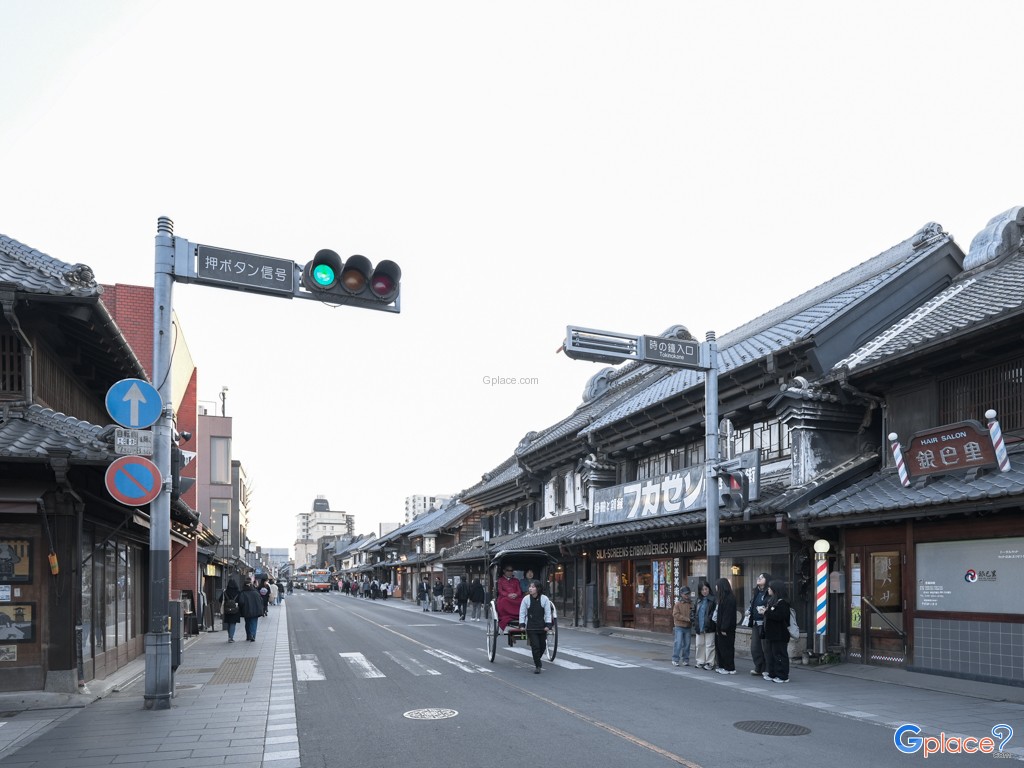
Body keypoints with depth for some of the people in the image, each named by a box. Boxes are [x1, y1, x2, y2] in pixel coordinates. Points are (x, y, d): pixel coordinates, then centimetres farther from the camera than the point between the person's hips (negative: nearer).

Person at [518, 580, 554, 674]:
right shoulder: (526, 599, -4)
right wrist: (522, 625, -11)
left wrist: (548, 625, -11)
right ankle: (537, 666, -2)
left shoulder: (544, 599, -4)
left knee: (542, 646, 10)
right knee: (535, 646, -10)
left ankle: (537, 661, 36)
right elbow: (522, 612, -2)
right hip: (531, 627, -2)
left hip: (542, 626, 2)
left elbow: (548, 613, -3)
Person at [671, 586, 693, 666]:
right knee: (678, 643, -6)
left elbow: (693, 614, 14)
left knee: (687, 644, 6)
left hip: (687, 627, 4)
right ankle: (675, 660, 1)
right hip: (679, 627, -4)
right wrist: (687, 619, -17)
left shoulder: (690, 604, 7)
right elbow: (676, 614, -11)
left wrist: (692, 618, -10)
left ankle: (685, 660, 16)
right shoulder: (678, 604, -3)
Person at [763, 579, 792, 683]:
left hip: (779, 635, -10)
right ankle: (772, 674, 21)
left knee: (779, 654, -5)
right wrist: (766, 611, 5)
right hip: (771, 633, 10)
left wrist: (767, 612, -18)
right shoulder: (772, 600, 16)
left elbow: (780, 616, -26)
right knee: (771, 654, 14)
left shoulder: (782, 602, -16)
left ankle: (782, 676, 0)